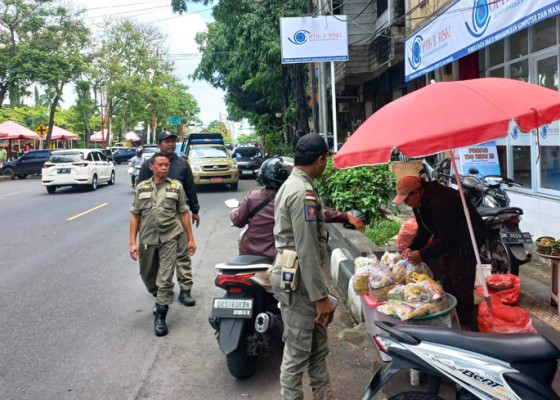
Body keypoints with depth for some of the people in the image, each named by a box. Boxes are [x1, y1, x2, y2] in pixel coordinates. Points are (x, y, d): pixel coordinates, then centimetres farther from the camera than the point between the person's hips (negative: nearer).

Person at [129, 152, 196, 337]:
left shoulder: (176, 186, 3)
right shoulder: (141, 187, 6)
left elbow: (183, 213, 6)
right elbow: (135, 216, 5)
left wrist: (191, 238, 3)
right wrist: (133, 242, -1)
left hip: (170, 238, -2)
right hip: (147, 239, 3)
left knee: (165, 279, -6)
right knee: (147, 276, 16)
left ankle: (160, 317, 5)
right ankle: (160, 298, 44)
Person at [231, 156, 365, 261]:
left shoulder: (253, 196, -8)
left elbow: (238, 221, 2)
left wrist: (234, 212, 24)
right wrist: (347, 217, -13)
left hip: (248, 254, 2)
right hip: (276, 259, -2)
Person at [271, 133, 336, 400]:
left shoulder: (290, 185, 12)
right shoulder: (303, 192, -21)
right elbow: (307, 251, -24)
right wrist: (321, 297, -20)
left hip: (292, 276, 10)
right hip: (299, 281, -10)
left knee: (317, 347, 20)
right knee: (298, 352, 4)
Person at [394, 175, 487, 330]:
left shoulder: (440, 203, -33)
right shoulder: (420, 202, -2)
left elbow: (445, 238, -30)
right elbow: (424, 229, 7)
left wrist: (422, 254, -24)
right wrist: (412, 248, -6)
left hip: (465, 242, -10)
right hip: (448, 241, 10)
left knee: (461, 285, -7)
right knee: (446, 282, 15)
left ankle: (464, 326, 6)